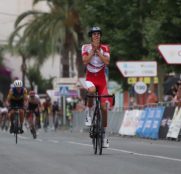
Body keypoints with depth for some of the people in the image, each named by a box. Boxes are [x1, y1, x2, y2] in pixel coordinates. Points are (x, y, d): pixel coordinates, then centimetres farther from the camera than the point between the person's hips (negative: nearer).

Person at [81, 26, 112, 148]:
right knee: (91, 90, -39)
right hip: (90, 78, -2)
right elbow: (85, 61, -16)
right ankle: (88, 114, -18)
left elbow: (107, 61, -15)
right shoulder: (86, 47, 0)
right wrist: (93, 50, -16)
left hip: (101, 79, 2)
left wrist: (97, 51, -15)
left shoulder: (105, 48, 2)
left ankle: (104, 134, 8)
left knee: (104, 107, -4)